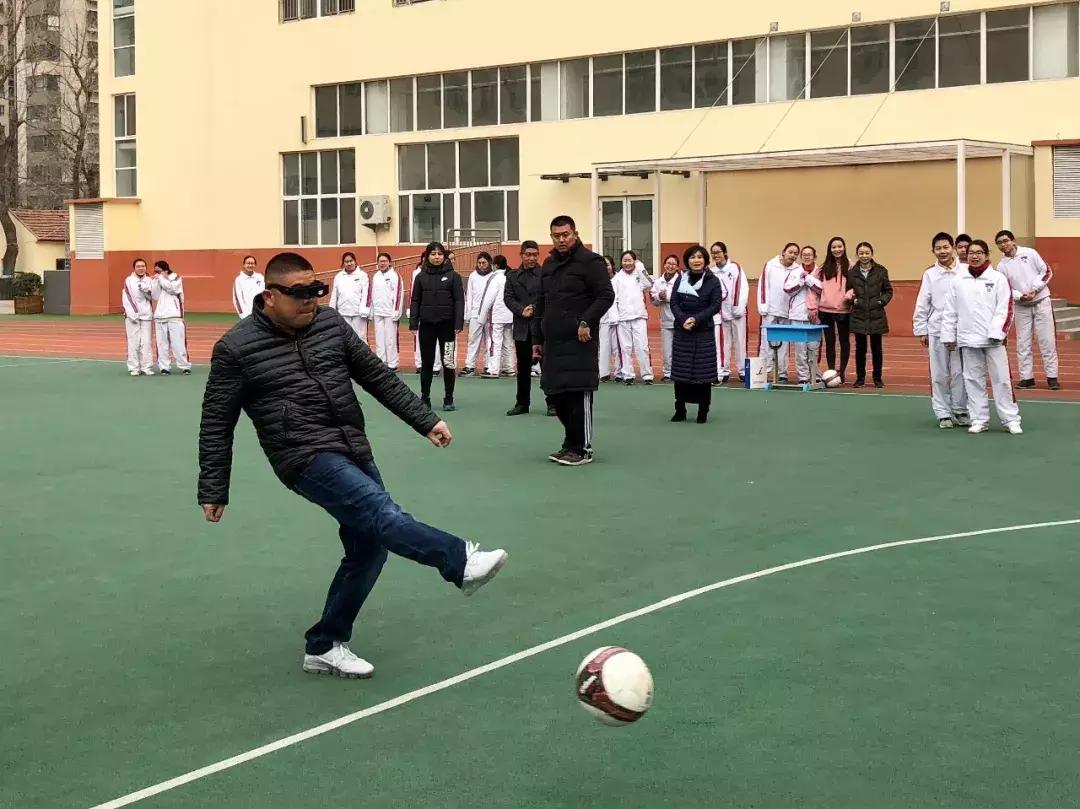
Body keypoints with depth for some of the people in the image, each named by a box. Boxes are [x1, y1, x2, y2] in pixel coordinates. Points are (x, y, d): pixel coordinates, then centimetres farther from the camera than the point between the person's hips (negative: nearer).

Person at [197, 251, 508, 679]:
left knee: (369, 545, 5)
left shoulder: (330, 323, 7)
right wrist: (213, 491, 1)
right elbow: (217, 424, 0)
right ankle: (462, 561, -37)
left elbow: (378, 376, 14)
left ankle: (324, 646, 16)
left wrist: (425, 420, 8)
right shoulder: (237, 348, -6)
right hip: (307, 456, -7)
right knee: (382, 513, -27)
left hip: (354, 450, 7)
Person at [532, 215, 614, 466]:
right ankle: (571, 444, 22)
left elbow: (606, 296, -10)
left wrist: (587, 321, -19)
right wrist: (537, 338, 18)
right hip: (553, 342, 7)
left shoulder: (589, 261, -5)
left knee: (579, 395, -4)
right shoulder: (548, 265, 17)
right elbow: (541, 304, 21)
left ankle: (582, 449, 5)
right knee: (556, 395, 9)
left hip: (579, 341, -7)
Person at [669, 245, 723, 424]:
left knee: (703, 370, -1)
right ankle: (680, 410, 12)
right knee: (680, 369, 3)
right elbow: (674, 302, 2)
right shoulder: (681, 278, 7)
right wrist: (683, 319, -15)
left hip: (704, 332, -2)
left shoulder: (712, 281, -1)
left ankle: (703, 412, 9)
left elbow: (716, 305, -7)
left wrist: (696, 319, -17)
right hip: (682, 330, 2)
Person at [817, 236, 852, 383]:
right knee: (830, 341, 7)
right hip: (825, 310, 3)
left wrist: (849, 295, -23)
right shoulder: (824, 268, 9)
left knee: (844, 341, 5)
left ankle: (842, 371, 11)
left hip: (843, 309, -3)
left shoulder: (850, 267, 0)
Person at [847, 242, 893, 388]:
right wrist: (852, 300, -8)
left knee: (876, 348, 6)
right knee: (860, 348, 4)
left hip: (876, 315, 0)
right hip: (859, 315, 0)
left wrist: (882, 301, -6)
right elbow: (847, 291, 10)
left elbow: (888, 291, 9)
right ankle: (860, 377, 15)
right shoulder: (852, 273, 2)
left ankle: (878, 378, 16)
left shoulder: (881, 271, 2)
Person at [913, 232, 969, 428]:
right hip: (937, 331, 1)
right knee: (939, 375, 4)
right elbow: (922, 305, 7)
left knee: (960, 372, 3)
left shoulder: (966, 271, 0)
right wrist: (921, 330, 5)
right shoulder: (930, 275, 4)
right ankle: (943, 414, 12)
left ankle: (960, 411, 16)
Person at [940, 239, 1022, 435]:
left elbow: (1005, 309, -5)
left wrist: (996, 333, -12)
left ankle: (1010, 419, 6)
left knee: (1001, 379, -1)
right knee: (973, 380, 7)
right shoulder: (958, 280, 7)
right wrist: (949, 335, 6)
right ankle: (979, 420, 14)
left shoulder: (998, 279, -1)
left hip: (992, 339, -3)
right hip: (968, 339, 3)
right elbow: (950, 310, 9)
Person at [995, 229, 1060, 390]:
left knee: (1047, 341, -2)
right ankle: (1026, 377, 12)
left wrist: (1034, 289, -14)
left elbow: (1046, 271, -4)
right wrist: (1020, 296, -16)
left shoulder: (1029, 253, -3)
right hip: (1021, 306, 3)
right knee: (1023, 343, 4)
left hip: (1041, 301, -3)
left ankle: (1052, 377, 3)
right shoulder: (1002, 265, 2)